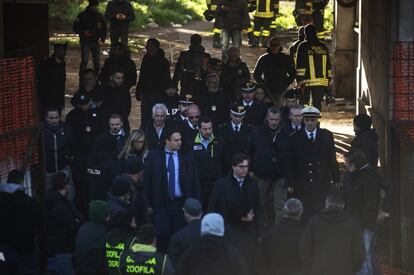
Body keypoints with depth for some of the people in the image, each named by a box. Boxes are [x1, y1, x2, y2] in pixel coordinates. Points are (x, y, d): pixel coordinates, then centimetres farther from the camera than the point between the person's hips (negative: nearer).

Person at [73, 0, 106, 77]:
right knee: (84, 61, -13)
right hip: (85, 42, -4)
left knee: (97, 62, 7)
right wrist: (83, 33, -19)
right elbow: (75, 28, -2)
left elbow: (104, 28, 17)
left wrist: (103, 38, 0)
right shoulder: (82, 15, -5)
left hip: (96, 42, 4)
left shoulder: (100, 16, 6)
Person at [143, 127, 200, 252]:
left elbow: (195, 182, 8)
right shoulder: (153, 156, 2)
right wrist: (148, 204, -1)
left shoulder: (186, 158, 6)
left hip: (181, 203, 1)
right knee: (162, 235, -5)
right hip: (161, 204, -1)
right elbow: (147, 181, 3)